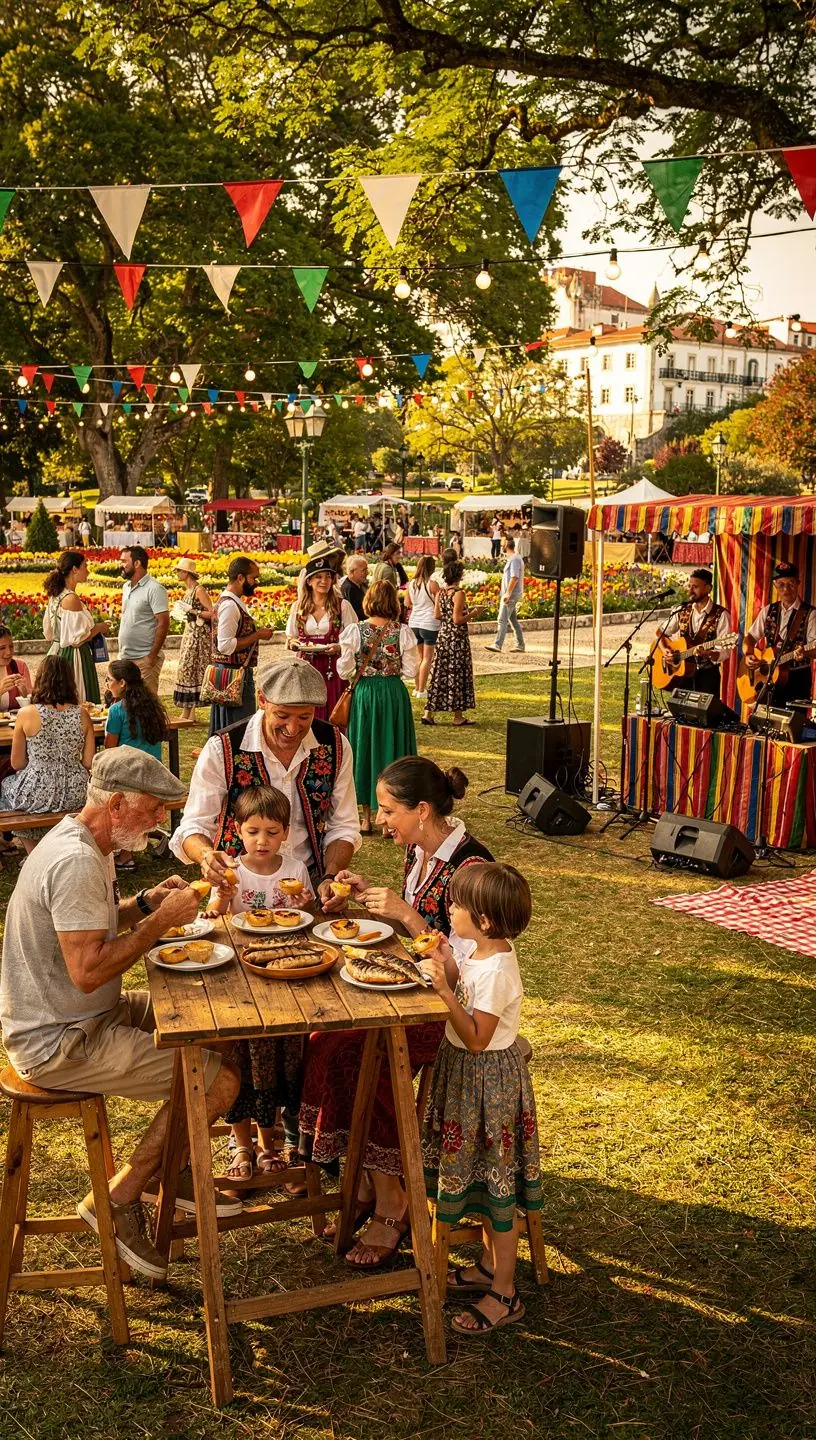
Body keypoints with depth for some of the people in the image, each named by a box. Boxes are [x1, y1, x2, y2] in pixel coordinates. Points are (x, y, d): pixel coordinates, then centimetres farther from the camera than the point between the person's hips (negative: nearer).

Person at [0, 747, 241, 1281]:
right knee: (220, 1079, -13)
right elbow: (87, 970, -29)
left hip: (82, 1018, 11)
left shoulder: (88, 844, 8)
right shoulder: (75, 862, -25)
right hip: (59, 1045, -11)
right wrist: (160, 921, -20)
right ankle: (117, 1200, 2)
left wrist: (146, 902, 4)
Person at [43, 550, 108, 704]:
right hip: (73, 658, -9)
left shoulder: (55, 596, 8)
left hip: (57, 654, 9)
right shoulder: (71, 599, -19)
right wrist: (98, 628, -5)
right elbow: (76, 639, -21)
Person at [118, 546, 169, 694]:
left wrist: (152, 656, -19)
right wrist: (122, 653, 14)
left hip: (144, 658, -8)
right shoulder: (126, 587, 13)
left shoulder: (154, 589, -12)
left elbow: (163, 622, -16)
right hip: (125, 657, 8)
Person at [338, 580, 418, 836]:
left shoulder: (355, 631, -10)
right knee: (392, 748, 10)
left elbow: (345, 671, -7)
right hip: (394, 693, 0)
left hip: (364, 694, 0)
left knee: (364, 748, 12)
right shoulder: (402, 632, -8)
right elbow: (410, 671, -5)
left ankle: (366, 818, 18)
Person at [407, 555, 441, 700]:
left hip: (414, 623, 6)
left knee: (419, 657, 17)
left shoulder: (411, 584, 3)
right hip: (429, 624, -5)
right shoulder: (432, 584, -13)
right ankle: (421, 691, 0)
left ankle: (418, 688, 21)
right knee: (427, 658, 1)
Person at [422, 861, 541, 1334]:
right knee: (480, 1176, 22)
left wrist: (445, 990, -34)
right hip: (468, 1074, 9)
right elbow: (464, 993, 10)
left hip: (489, 1077, -9)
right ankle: (491, 1266, 40)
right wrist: (445, 961, -1)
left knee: (496, 1185, 4)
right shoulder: (476, 951, -1)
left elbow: (476, 1039, -28)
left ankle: (505, 1295, 18)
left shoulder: (496, 971, -28)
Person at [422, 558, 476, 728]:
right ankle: (458, 716, 8)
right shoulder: (458, 593, -16)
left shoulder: (441, 592, 5)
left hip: (443, 637, 7)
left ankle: (429, 713, 9)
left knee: (439, 674, 10)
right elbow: (457, 620, -19)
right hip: (457, 638, -7)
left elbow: (437, 615, 7)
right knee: (457, 675, 1)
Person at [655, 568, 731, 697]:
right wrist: (665, 650, -4)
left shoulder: (720, 615, -8)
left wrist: (708, 653, -32)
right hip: (681, 672, 4)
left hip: (707, 674, -4)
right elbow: (660, 631, 14)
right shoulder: (682, 611, 7)